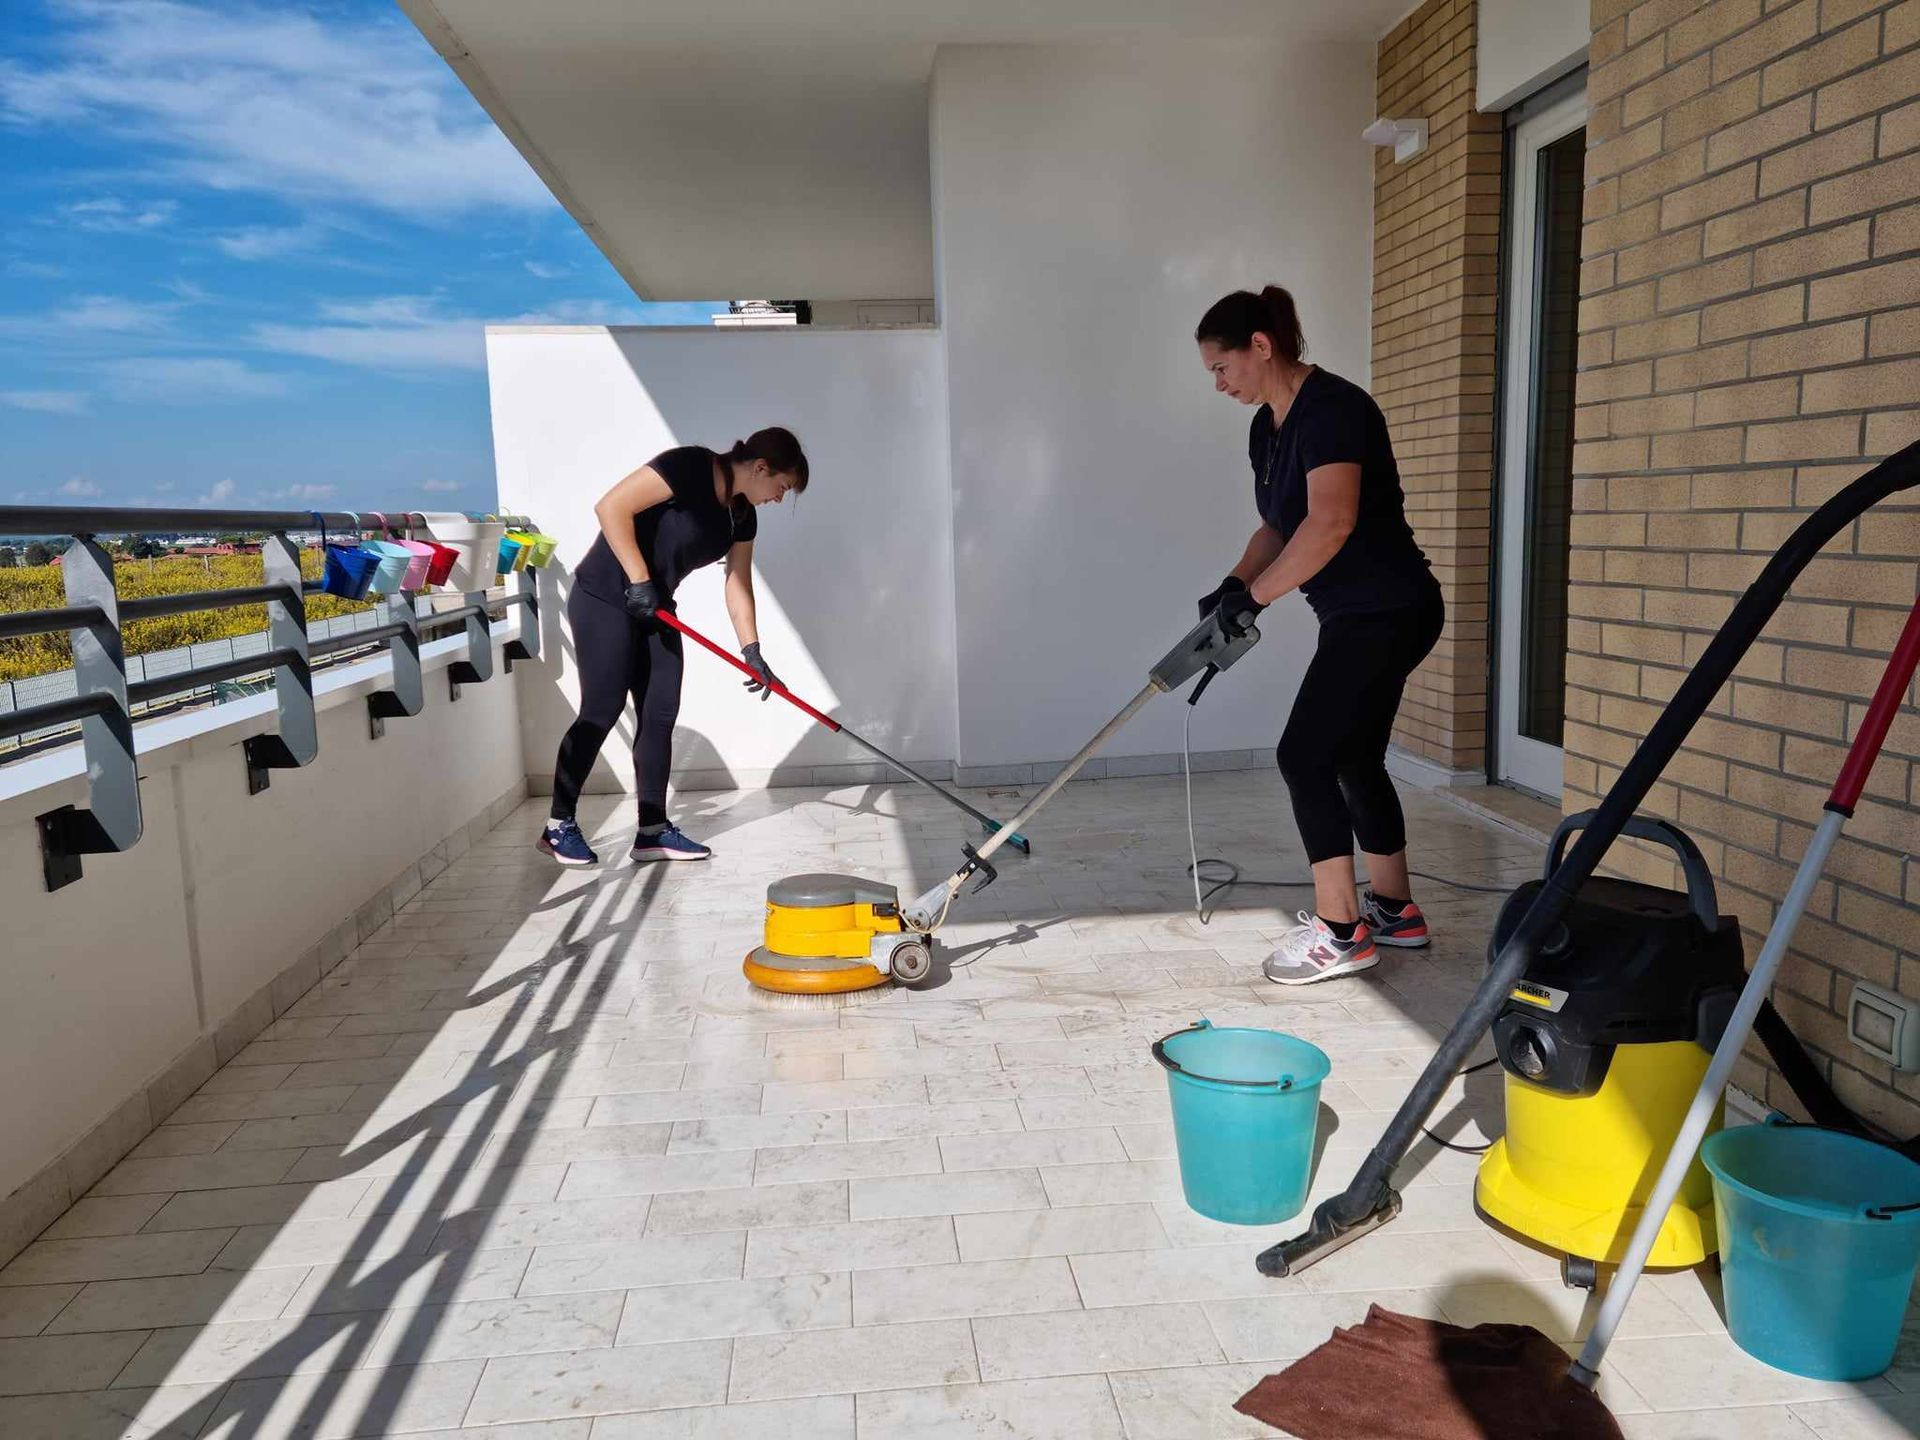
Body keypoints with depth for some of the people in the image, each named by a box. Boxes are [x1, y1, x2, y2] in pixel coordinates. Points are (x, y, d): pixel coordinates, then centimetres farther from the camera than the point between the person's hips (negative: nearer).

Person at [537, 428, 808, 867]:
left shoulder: (742, 516, 5)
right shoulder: (688, 467, -20)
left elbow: (739, 583, 9)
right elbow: (611, 507, -24)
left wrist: (752, 653, 2)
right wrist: (639, 580, -23)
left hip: (653, 609, 9)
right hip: (605, 599, -8)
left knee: (660, 715, 3)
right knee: (602, 711, -8)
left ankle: (653, 831, 9)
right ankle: (559, 827, 4)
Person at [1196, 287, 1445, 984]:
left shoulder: (1331, 407, -19)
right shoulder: (1267, 426, 11)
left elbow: (1329, 522, -30)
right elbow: (1276, 527, 17)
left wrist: (1254, 594, -22)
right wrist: (1234, 586, 1)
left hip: (1387, 612, -10)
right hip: (1362, 616, 10)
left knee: (1304, 756, -10)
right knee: (1354, 758, 15)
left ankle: (1340, 931, -2)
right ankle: (1394, 909, 28)